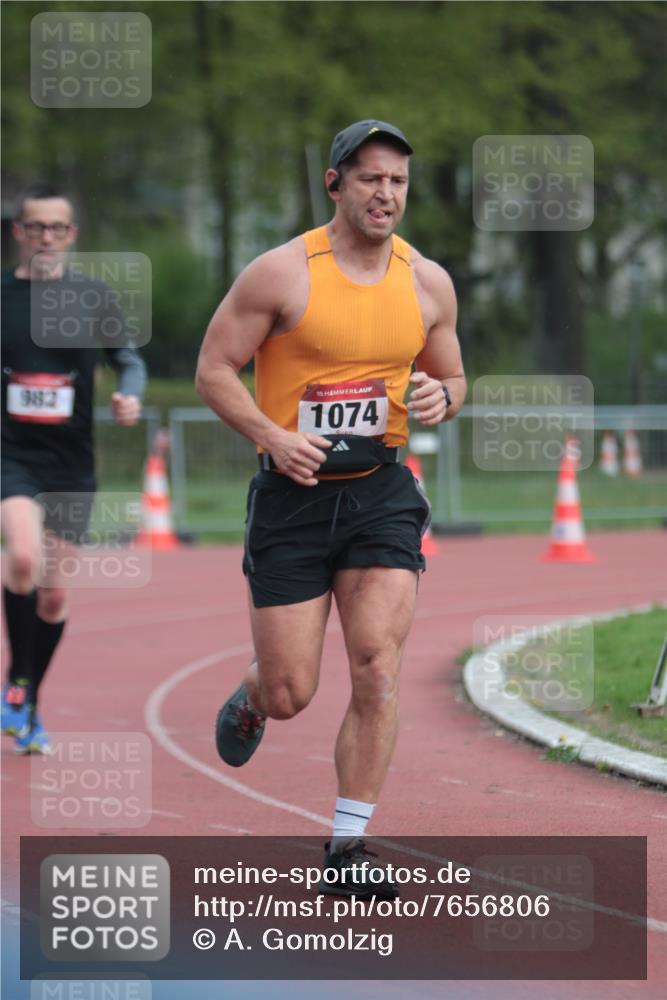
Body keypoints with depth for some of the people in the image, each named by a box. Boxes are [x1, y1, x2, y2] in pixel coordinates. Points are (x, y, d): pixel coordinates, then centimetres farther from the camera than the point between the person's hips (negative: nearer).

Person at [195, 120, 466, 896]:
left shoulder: (428, 284, 5)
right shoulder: (282, 273, -8)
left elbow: (451, 375, 18)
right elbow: (213, 370, -4)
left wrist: (442, 397, -6)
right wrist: (273, 436, -19)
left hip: (382, 491, 3)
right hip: (294, 492, -2)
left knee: (378, 668, -12)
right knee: (290, 694, 0)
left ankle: (348, 847, -2)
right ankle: (249, 699, 40)